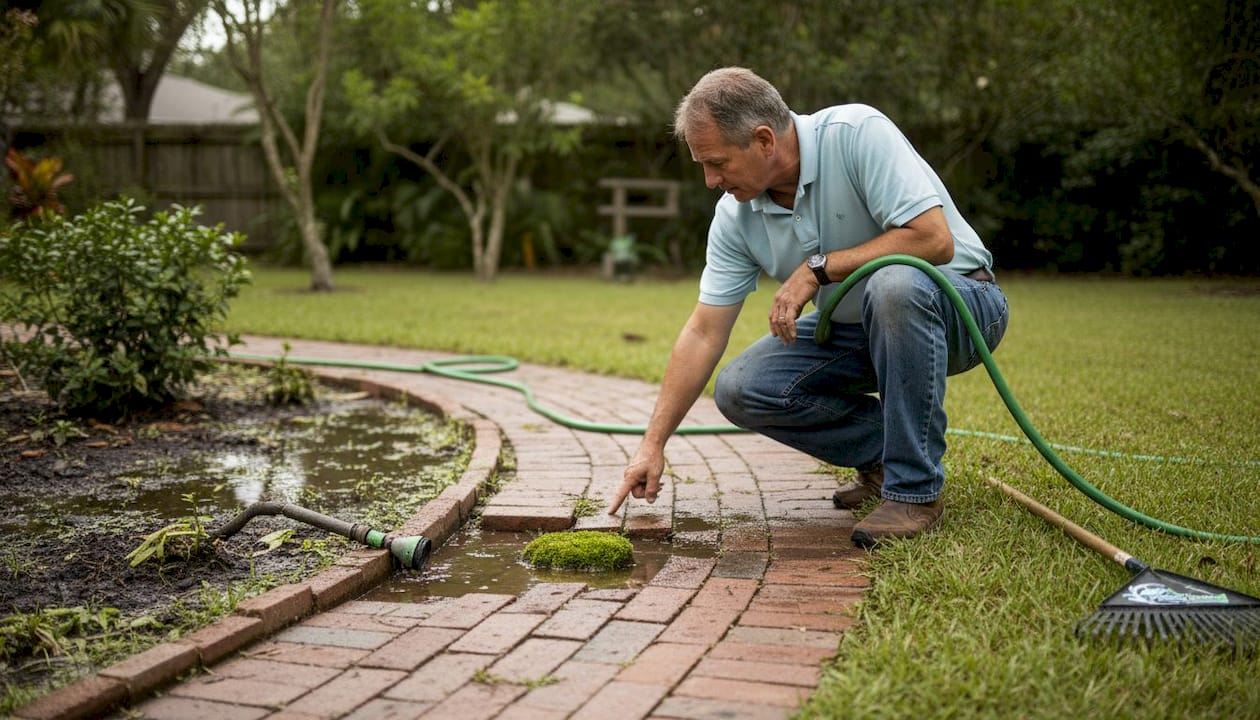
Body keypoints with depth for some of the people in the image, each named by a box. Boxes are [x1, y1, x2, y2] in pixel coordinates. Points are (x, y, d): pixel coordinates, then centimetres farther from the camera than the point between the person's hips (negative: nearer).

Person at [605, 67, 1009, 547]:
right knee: (740, 390, -13)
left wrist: (819, 267, -27)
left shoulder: (858, 133, -24)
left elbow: (934, 239, -32)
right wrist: (653, 444, -9)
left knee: (894, 283, -39)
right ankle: (882, 452, 5)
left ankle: (915, 487, -25)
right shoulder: (734, 215, -8)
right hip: (855, 329, 6)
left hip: (958, 303, -5)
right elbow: (703, 334, -6)